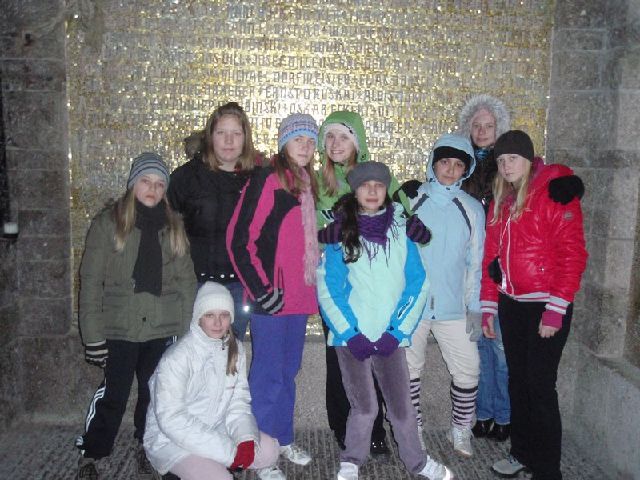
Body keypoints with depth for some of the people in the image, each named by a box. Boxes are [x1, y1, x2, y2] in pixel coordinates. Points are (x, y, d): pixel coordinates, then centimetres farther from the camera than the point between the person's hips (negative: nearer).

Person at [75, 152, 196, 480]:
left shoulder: (173, 226, 8)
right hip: (120, 329, -3)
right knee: (112, 396, 2)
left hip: (164, 330, 3)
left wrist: (186, 328, 1)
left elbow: (186, 280, 6)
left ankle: (146, 450, 30)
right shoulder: (107, 223, -2)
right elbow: (91, 282, -4)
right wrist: (93, 335, -8)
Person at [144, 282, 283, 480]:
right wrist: (228, 451, -25)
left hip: (215, 430, 6)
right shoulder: (177, 357, -21)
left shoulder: (235, 349, -1)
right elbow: (171, 419, -24)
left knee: (269, 450, -11)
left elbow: (239, 402, 1)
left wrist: (246, 438, -20)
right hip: (172, 440, -6)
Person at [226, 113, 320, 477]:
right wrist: (261, 290, -16)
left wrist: (311, 284, 16)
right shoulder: (267, 180, -11)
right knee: (269, 374, 1)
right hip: (271, 298, -8)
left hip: (299, 296, 8)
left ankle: (283, 440, 32)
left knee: (288, 371, 17)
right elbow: (239, 239, -16)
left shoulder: (306, 184, 13)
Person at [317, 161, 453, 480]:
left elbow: (417, 284, 3)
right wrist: (349, 333, -10)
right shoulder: (340, 230, 1)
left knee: (401, 406, 0)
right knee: (365, 408, -7)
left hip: (389, 336, 1)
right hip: (352, 336, -1)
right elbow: (327, 286, -2)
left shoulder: (401, 229, 5)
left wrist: (398, 331, -6)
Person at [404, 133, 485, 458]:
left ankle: (460, 429, 22)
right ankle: (413, 431, 25)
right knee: (410, 369, 8)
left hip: (453, 307, 1)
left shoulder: (472, 210, 4)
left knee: (467, 369, 1)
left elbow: (475, 263, 6)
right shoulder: (410, 202, 1)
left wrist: (474, 309, 2)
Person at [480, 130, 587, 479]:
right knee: (518, 381, 14)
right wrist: (488, 306, 11)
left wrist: (555, 311, -18)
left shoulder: (554, 192, -9)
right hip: (511, 305, 6)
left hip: (545, 306, -6)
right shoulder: (501, 200, 11)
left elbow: (572, 254, -15)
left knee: (540, 387, -3)